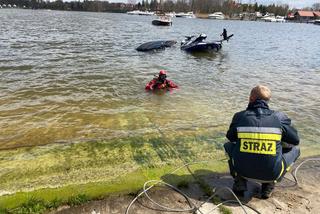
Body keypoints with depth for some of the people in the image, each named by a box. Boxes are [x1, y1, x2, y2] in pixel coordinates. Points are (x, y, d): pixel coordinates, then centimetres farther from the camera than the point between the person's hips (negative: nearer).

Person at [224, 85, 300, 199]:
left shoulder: (239, 116, 0)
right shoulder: (279, 117, -2)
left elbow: (230, 137, 15)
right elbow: (295, 140, 9)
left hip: (243, 170, 1)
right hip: (272, 173, -1)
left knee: (228, 145, 28)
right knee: (294, 149, 22)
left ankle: (240, 182, 14)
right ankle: (268, 184, 12)